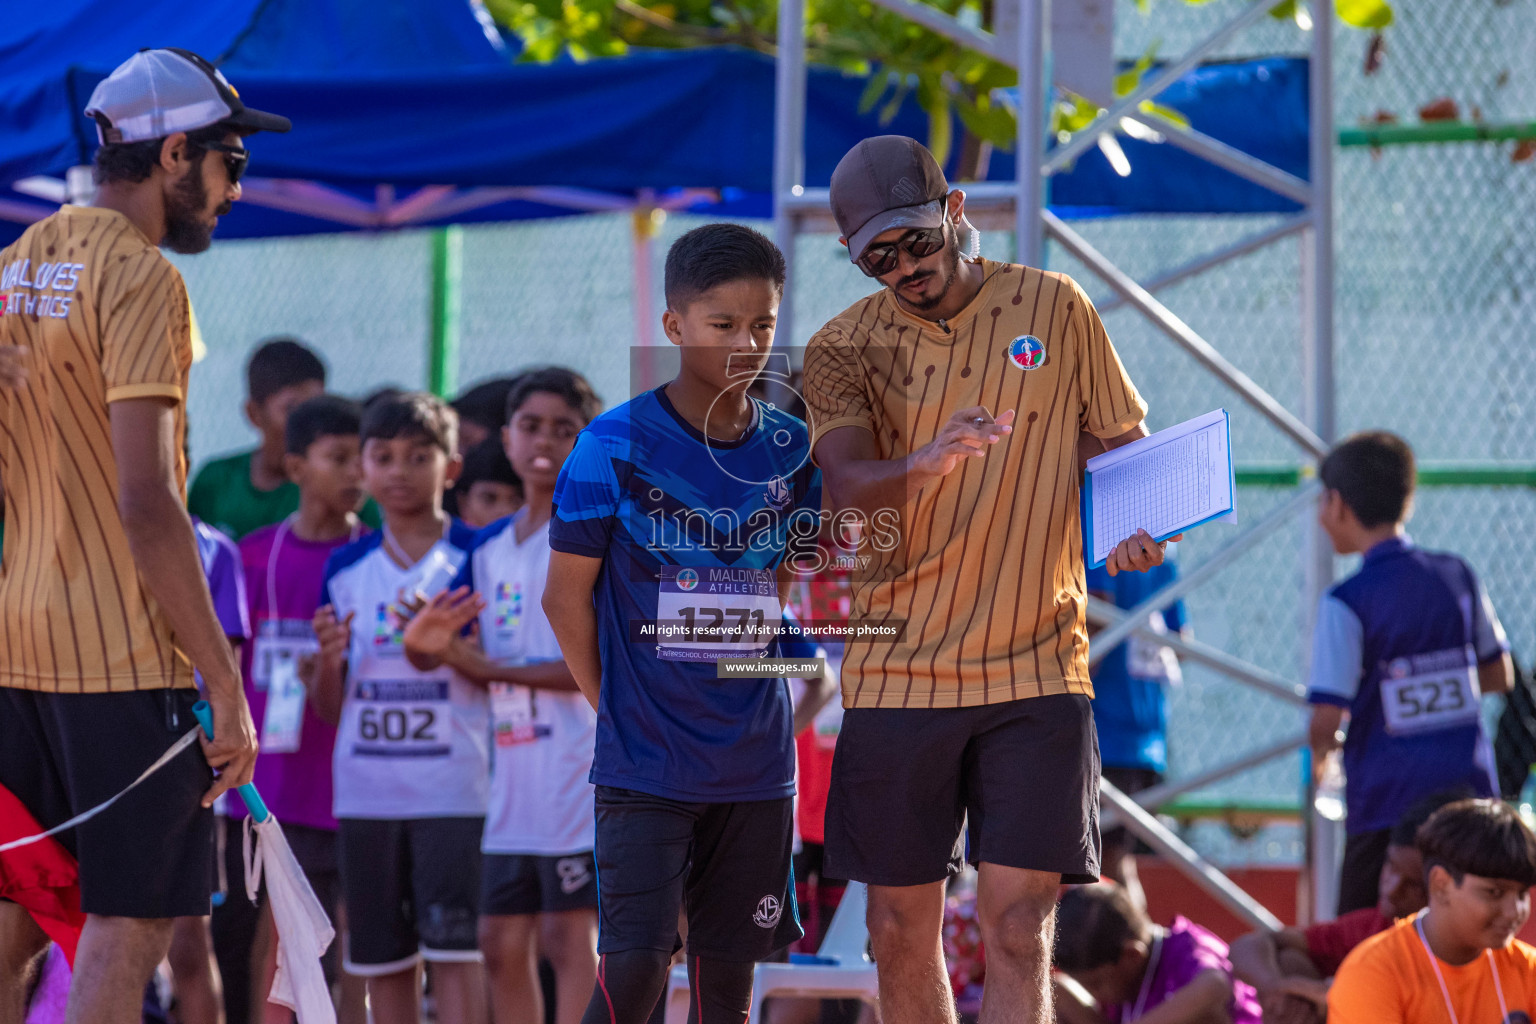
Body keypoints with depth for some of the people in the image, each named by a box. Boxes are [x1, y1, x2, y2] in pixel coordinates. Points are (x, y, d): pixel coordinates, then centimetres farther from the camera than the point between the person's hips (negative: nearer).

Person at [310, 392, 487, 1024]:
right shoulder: (345, 568, 11)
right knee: (382, 957, 7)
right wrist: (328, 662, -7)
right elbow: (329, 706, 14)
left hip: (453, 787, -4)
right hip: (365, 790, 4)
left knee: (454, 949, -10)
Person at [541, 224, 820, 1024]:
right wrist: (618, 711, 0)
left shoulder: (791, 453, 3)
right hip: (645, 768, -4)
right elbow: (567, 597, -3)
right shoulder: (616, 447, -9)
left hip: (756, 768, 4)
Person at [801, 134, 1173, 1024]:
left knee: (1017, 926, -9)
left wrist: (1139, 526, -8)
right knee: (903, 930, 6)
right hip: (897, 675, 1)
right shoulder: (844, 349, 2)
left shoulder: (1056, 308, 4)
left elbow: (1129, 442, 14)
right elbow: (850, 491, -14)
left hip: (1037, 670, -1)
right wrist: (925, 465, -36)